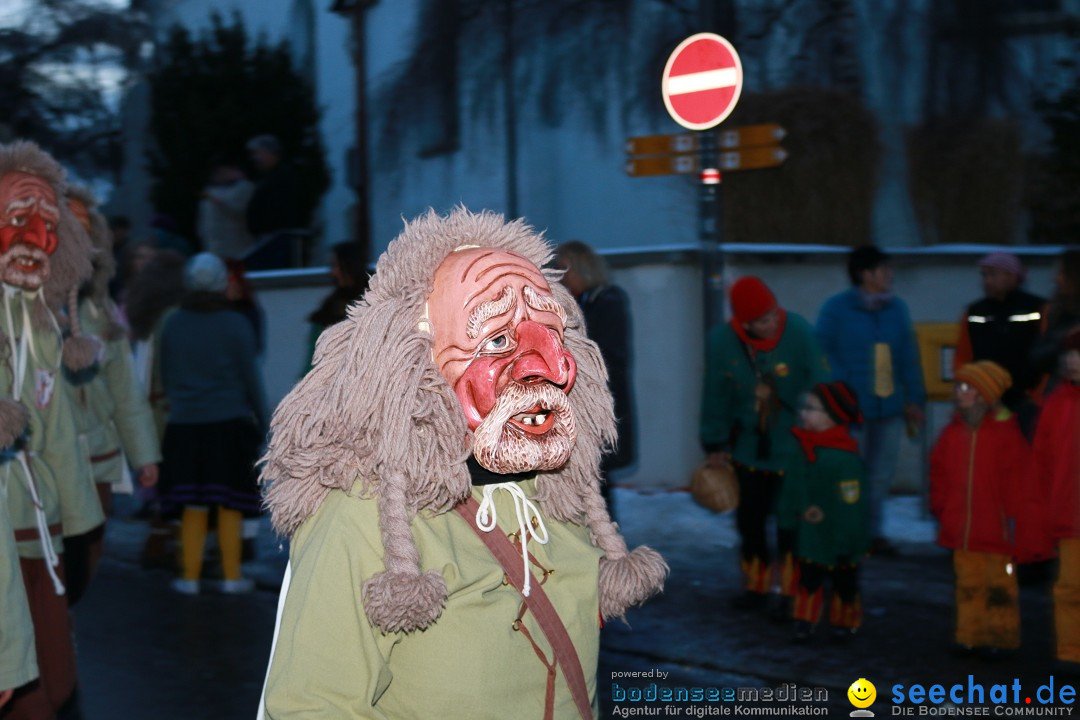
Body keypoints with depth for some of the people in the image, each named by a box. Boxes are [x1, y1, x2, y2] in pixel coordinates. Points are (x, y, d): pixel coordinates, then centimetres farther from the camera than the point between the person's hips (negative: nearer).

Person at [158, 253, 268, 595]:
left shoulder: (172, 325, 2)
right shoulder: (235, 324, -7)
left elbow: (166, 377, 9)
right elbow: (250, 378, -4)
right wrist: (261, 420, 6)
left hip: (185, 425, 3)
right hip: (229, 424, -2)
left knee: (192, 506, 9)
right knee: (230, 505, 5)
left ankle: (190, 576, 13)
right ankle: (231, 576, 10)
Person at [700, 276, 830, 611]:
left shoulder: (800, 333, -19)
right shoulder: (721, 341, -11)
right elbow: (716, 397, -2)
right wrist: (715, 445, 2)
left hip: (794, 451, -3)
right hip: (748, 448, 3)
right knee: (749, 520, 12)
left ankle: (792, 590, 18)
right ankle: (757, 585, 32)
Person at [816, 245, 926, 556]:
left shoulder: (897, 308, 9)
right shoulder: (836, 309, -6)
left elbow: (909, 358, 10)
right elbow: (823, 356, -7)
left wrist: (914, 399, 7)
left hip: (890, 408, 5)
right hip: (851, 410, -5)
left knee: (881, 475, 12)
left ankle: (873, 531, 24)